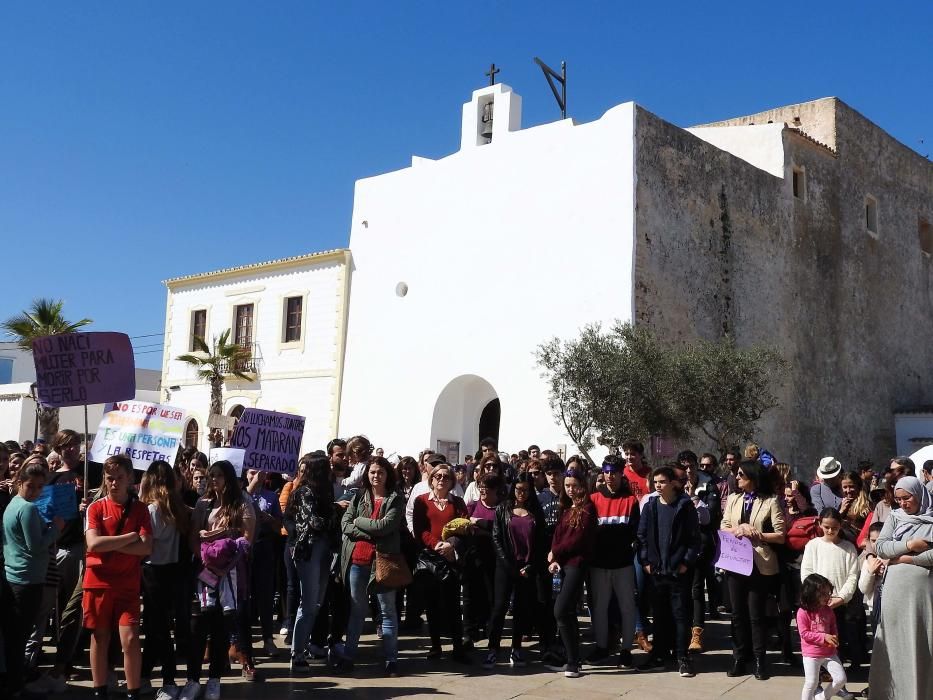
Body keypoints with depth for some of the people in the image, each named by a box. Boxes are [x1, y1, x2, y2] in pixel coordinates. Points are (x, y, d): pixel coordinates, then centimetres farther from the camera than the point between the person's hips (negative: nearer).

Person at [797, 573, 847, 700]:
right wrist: (824, 637, -22)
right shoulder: (803, 612, -15)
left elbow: (833, 629, 13)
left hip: (829, 653, 5)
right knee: (811, 683, -5)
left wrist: (834, 640, -9)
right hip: (811, 655, -5)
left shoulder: (828, 610, 3)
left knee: (841, 679, 0)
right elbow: (804, 634, -16)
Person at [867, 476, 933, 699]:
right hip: (897, 590, 2)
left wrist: (907, 558, -11)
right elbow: (880, 547, 0)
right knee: (895, 641, 6)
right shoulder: (895, 517, 7)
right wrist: (909, 545, -11)